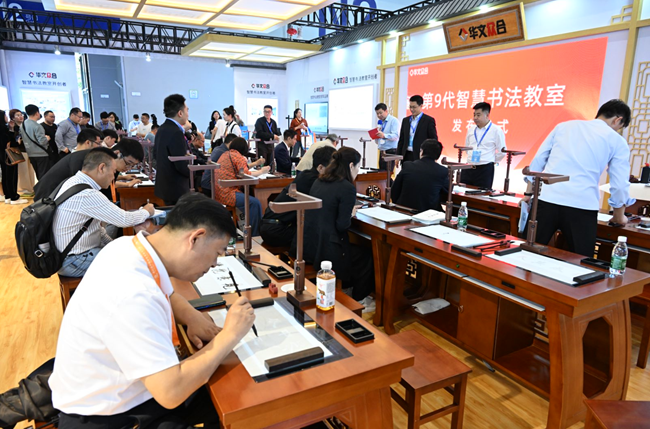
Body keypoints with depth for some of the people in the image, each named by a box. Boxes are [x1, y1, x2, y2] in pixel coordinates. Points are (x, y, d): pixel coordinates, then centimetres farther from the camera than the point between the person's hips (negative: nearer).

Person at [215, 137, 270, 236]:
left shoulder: (225, 154, 19)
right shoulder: (237, 156, -7)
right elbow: (245, 174, -14)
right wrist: (261, 171, -3)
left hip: (218, 192, 10)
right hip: (226, 193, -10)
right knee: (255, 203, -15)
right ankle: (254, 234, -12)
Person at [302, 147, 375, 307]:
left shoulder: (319, 181, 9)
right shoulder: (347, 188, -15)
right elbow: (342, 225, -16)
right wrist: (351, 214, 4)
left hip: (306, 246, 8)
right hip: (324, 250, -8)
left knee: (355, 249, 31)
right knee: (367, 256, 18)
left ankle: (346, 288, 42)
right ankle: (358, 301, 33)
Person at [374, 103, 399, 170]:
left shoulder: (393, 120, -4)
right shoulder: (379, 122, 18)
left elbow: (395, 136, -19)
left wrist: (384, 135, -34)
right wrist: (375, 135, 0)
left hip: (391, 152, -7)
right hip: (382, 152, 7)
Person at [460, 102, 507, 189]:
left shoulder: (496, 130, -5)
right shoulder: (471, 131, 12)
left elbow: (502, 152, -3)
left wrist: (491, 161, 4)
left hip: (485, 169, -5)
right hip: (468, 168, 5)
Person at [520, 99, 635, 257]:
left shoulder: (564, 126, 17)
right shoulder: (617, 141, 10)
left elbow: (538, 161, 15)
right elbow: (619, 185, 10)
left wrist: (529, 193, 21)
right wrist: (619, 216, 25)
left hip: (547, 200, 2)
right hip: (582, 206, -2)